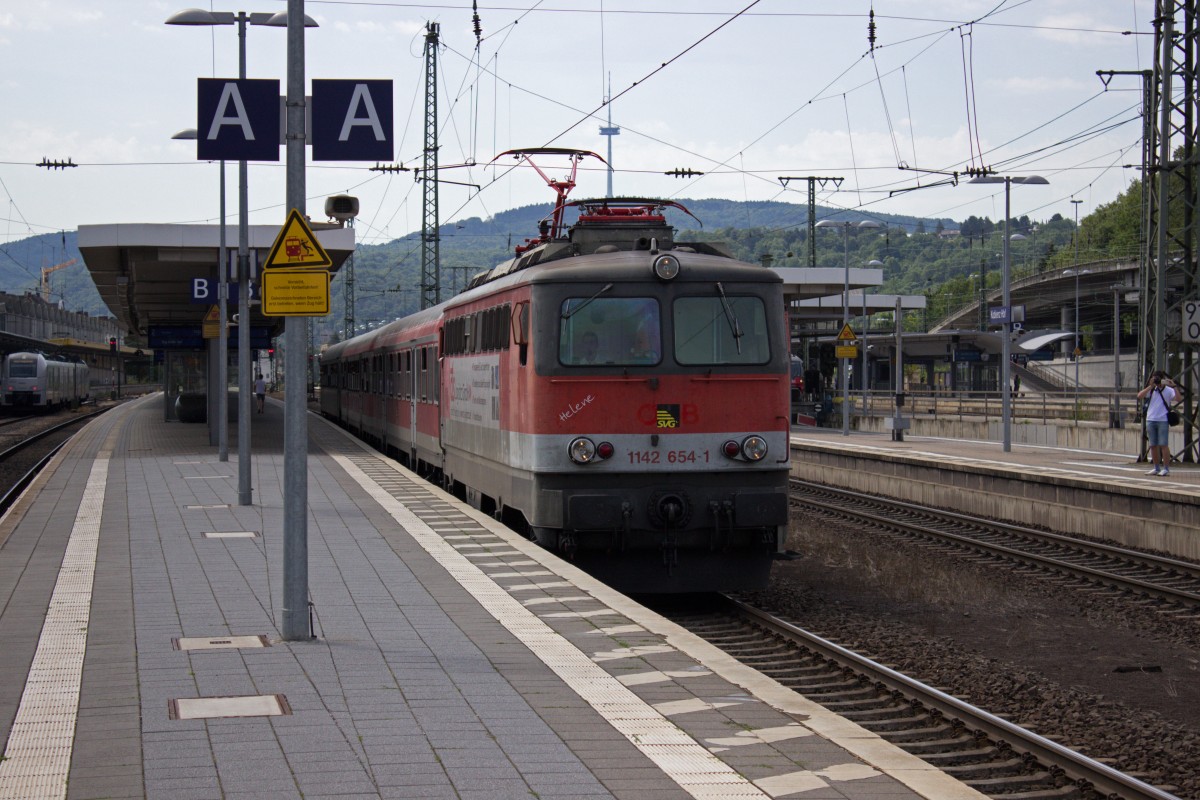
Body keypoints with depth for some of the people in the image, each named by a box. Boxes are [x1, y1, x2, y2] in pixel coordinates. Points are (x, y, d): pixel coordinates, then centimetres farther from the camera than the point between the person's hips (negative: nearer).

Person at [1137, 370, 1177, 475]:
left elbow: (1178, 398, -14)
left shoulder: (1168, 390, -1)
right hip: (1150, 420, 5)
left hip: (1163, 420, -5)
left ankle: (1166, 469, -5)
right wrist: (1150, 386, -9)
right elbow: (1139, 396, -4)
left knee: (1163, 445, -8)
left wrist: (1173, 387, -24)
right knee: (1153, 446, 8)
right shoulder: (1151, 390, 10)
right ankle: (1157, 468, 17)